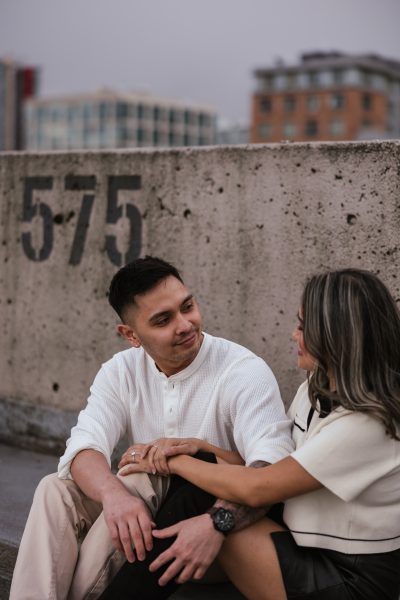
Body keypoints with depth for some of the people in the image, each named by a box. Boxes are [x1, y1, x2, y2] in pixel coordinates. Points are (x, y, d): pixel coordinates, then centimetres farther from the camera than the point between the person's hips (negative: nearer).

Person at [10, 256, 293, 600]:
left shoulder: (244, 371, -18)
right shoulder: (121, 372, -2)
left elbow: (273, 468, -32)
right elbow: (83, 449, -17)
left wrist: (217, 522, -52)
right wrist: (113, 494, -41)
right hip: (151, 511, 5)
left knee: (136, 484, -29)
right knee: (56, 490, -15)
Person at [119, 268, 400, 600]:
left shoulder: (366, 423, -25)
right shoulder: (316, 389, 4)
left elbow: (257, 489, -22)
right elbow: (275, 469, 4)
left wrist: (173, 460, -10)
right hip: (317, 550, 8)